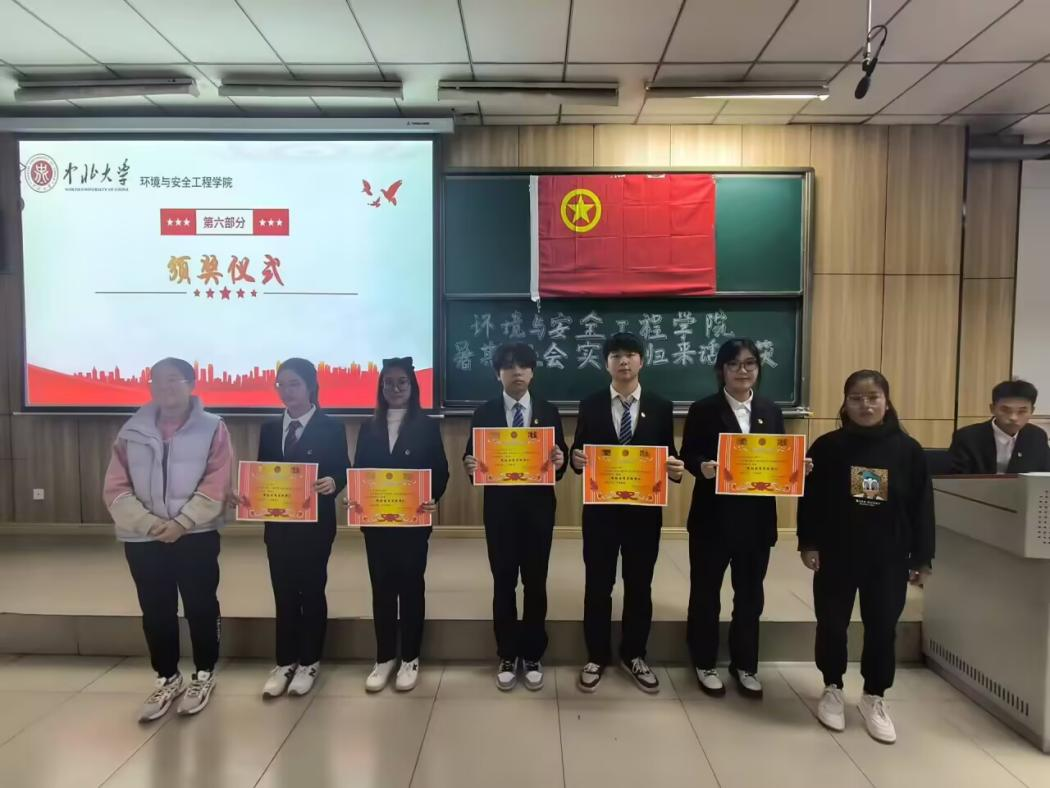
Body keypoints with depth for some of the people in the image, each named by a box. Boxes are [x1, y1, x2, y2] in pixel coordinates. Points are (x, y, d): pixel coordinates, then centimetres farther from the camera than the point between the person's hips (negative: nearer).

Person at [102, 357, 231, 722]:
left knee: (201, 608, 7)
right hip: (143, 538, 3)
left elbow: (216, 485, -9)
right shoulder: (132, 431, 6)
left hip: (196, 536, -3)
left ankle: (204, 675, 25)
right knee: (155, 613, 13)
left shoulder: (212, 428, -3)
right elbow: (115, 488, 1)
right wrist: (150, 524, -12)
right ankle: (167, 678, 30)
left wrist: (181, 522, -17)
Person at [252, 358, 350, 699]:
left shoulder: (331, 428, -4)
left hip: (315, 523, -4)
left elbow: (342, 471, -7)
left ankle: (309, 662, 22)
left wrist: (332, 482, -28)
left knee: (312, 591, 8)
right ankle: (285, 662, 25)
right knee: (284, 594, 12)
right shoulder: (269, 429, 9)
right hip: (278, 523, 4)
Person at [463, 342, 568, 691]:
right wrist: (470, 464, -22)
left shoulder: (548, 412, 3)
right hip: (499, 509, 0)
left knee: (536, 584, 9)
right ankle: (507, 656, 24)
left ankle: (532, 656, 25)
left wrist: (560, 461, -20)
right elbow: (473, 456, 0)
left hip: (538, 508, 1)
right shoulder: (484, 413, 2)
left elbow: (560, 456, 2)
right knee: (503, 584, 9)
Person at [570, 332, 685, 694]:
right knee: (597, 586, 8)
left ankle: (633, 656, 31)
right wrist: (577, 459, -21)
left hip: (644, 509, 1)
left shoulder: (660, 406, 2)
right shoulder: (590, 405, 1)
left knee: (639, 585, 13)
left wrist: (676, 469, -19)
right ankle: (596, 657, 25)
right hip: (600, 508, 0)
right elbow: (579, 454, 2)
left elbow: (668, 456, 3)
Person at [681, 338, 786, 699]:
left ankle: (745, 665, 31)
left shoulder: (771, 411, 8)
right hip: (713, 516, -3)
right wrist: (702, 467, -26)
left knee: (750, 594, 15)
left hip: (757, 517, 4)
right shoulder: (703, 410, -4)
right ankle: (704, 663, 26)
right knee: (706, 592, 9)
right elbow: (687, 456, -6)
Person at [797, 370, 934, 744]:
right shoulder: (827, 447, -5)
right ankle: (832, 690, 30)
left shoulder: (908, 449, -2)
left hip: (888, 557, 1)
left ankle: (874, 698, 28)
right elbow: (809, 499, -2)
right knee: (832, 624, 9)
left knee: (882, 627, 8)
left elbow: (922, 507, 1)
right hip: (836, 554, 0)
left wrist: (922, 558, 2)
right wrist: (808, 543, -7)